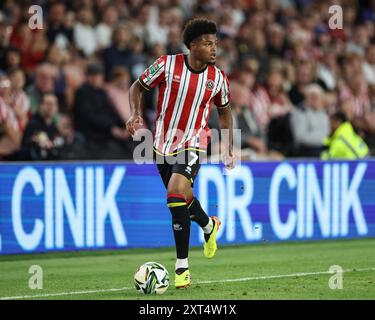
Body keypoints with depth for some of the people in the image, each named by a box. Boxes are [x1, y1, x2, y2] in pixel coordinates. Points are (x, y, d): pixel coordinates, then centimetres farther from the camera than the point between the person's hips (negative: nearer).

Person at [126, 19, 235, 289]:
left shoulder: (218, 78, -4)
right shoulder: (167, 65, -10)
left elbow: (225, 111, 13)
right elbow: (138, 87, 3)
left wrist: (229, 150, 10)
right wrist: (136, 114, -15)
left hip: (193, 144, -2)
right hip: (163, 144, 2)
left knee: (176, 192, -24)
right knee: (182, 197, 16)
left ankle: (182, 266, -17)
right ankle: (209, 226, 52)